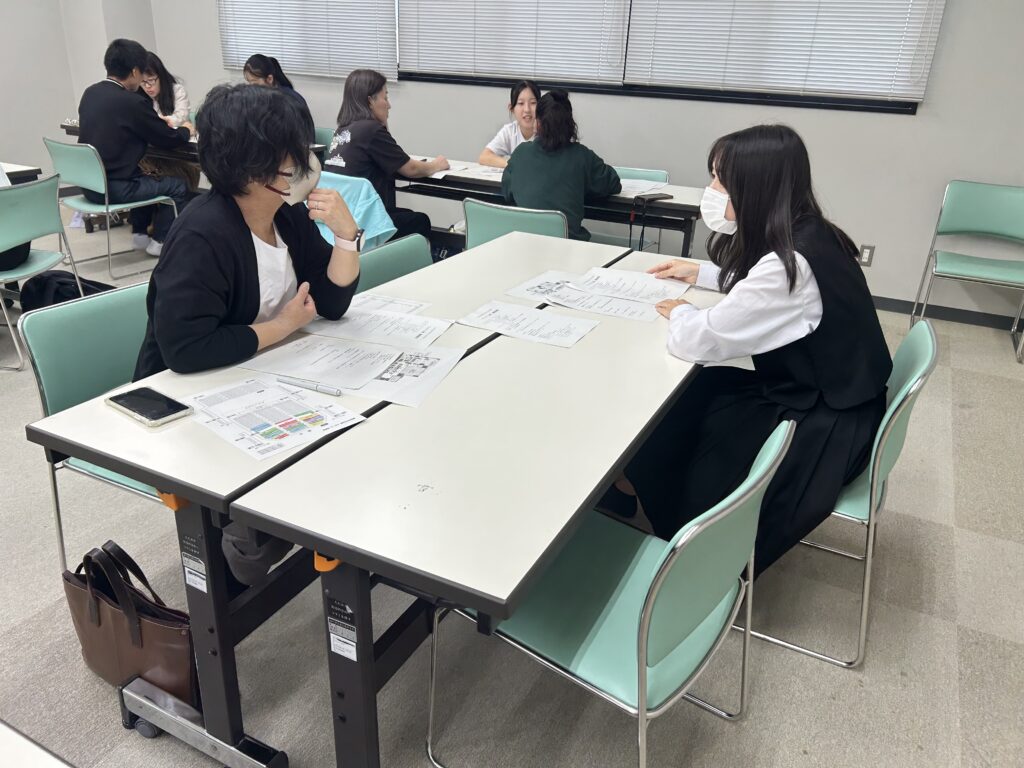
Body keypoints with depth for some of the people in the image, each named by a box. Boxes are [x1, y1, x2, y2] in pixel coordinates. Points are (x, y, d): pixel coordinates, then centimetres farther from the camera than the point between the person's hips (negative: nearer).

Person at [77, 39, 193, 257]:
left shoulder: (90, 92, 6)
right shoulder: (132, 102, -18)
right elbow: (169, 140, -10)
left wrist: (158, 123, 20)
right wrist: (185, 130, 12)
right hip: (113, 188, -8)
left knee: (145, 176, 32)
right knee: (178, 186, 8)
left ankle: (140, 234, 34)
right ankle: (160, 241, 14)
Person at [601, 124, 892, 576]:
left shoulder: (790, 264, -30)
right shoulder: (804, 235, -2)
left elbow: (697, 341, -26)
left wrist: (680, 313, -5)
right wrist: (702, 274, 14)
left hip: (826, 426, -8)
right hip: (820, 393, 8)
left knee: (682, 417, 0)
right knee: (683, 398, 5)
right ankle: (631, 484, 19)